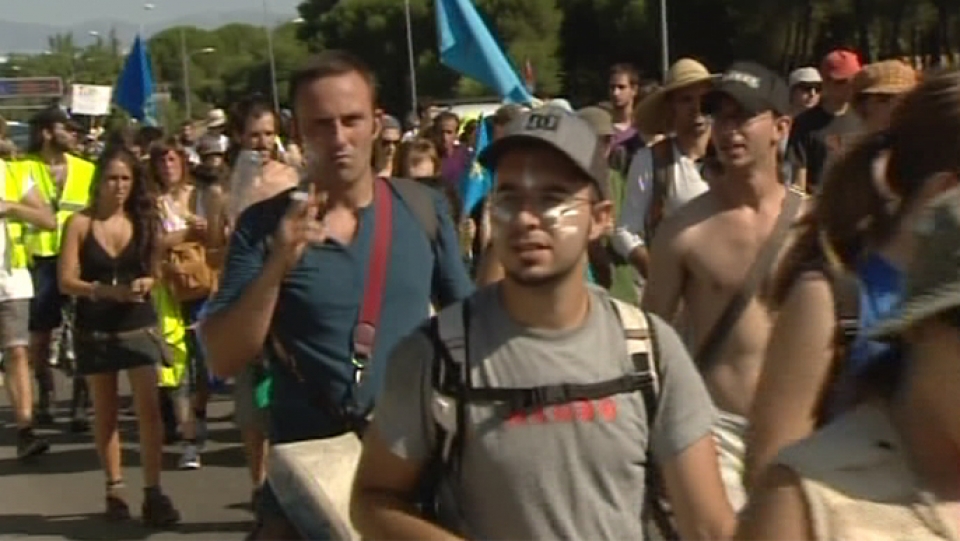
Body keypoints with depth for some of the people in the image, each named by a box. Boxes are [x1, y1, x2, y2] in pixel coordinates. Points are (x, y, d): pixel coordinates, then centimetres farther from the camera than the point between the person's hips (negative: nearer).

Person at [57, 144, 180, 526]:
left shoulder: (143, 221, 1)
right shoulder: (80, 223, -4)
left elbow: (157, 271, 6)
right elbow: (66, 280, -9)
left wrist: (147, 283, -17)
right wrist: (106, 290, -23)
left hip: (138, 325, 0)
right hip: (95, 330, 0)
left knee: (149, 409, -8)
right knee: (105, 413, 10)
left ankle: (153, 493, -6)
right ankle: (114, 490, 20)